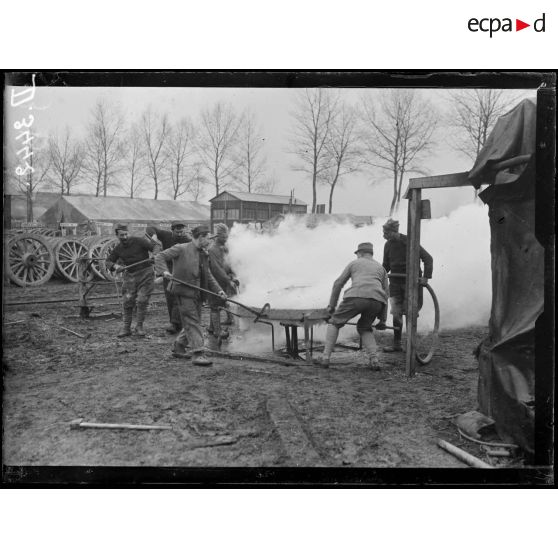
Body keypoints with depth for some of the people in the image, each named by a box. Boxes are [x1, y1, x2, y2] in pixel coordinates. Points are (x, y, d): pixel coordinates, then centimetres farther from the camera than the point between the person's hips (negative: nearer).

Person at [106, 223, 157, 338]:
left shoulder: (138, 241, -9)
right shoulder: (118, 248, 4)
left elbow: (154, 248, -13)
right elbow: (108, 261, 9)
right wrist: (115, 266, -12)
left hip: (145, 274, -4)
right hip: (130, 275, 4)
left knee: (142, 301, -5)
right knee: (127, 301, 1)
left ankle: (139, 327, 9)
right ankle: (126, 328, 11)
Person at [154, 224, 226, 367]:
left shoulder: (204, 254, 15)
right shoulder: (181, 249, -7)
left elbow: (208, 275, 21)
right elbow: (160, 256, -8)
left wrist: (218, 290, 12)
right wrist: (164, 271, -25)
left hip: (197, 294, 8)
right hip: (184, 291, -8)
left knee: (193, 322, 14)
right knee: (192, 322, -8)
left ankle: (178, 347, 32)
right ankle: (197, 354, -6)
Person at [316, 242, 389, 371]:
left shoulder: (354, 263, 27)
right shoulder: (381, 268, 33)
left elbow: (338, 284, 24)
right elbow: (385, 294, 28)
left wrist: (331, 305, 31)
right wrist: (382, 320, 30)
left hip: (356, 297, -3)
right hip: (376, 301, 3)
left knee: (334, 323, 19)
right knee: (364, 328, 27)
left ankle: (325, 358, 11)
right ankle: (374, 360, 7)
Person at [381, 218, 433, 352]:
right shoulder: (388, 245, 2)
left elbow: (428, 258, -12)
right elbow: (386, 265, 14)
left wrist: (426, 276, -22)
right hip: (396, 282, 5)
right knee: (396, 313, 0)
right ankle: (397, 345, 6)